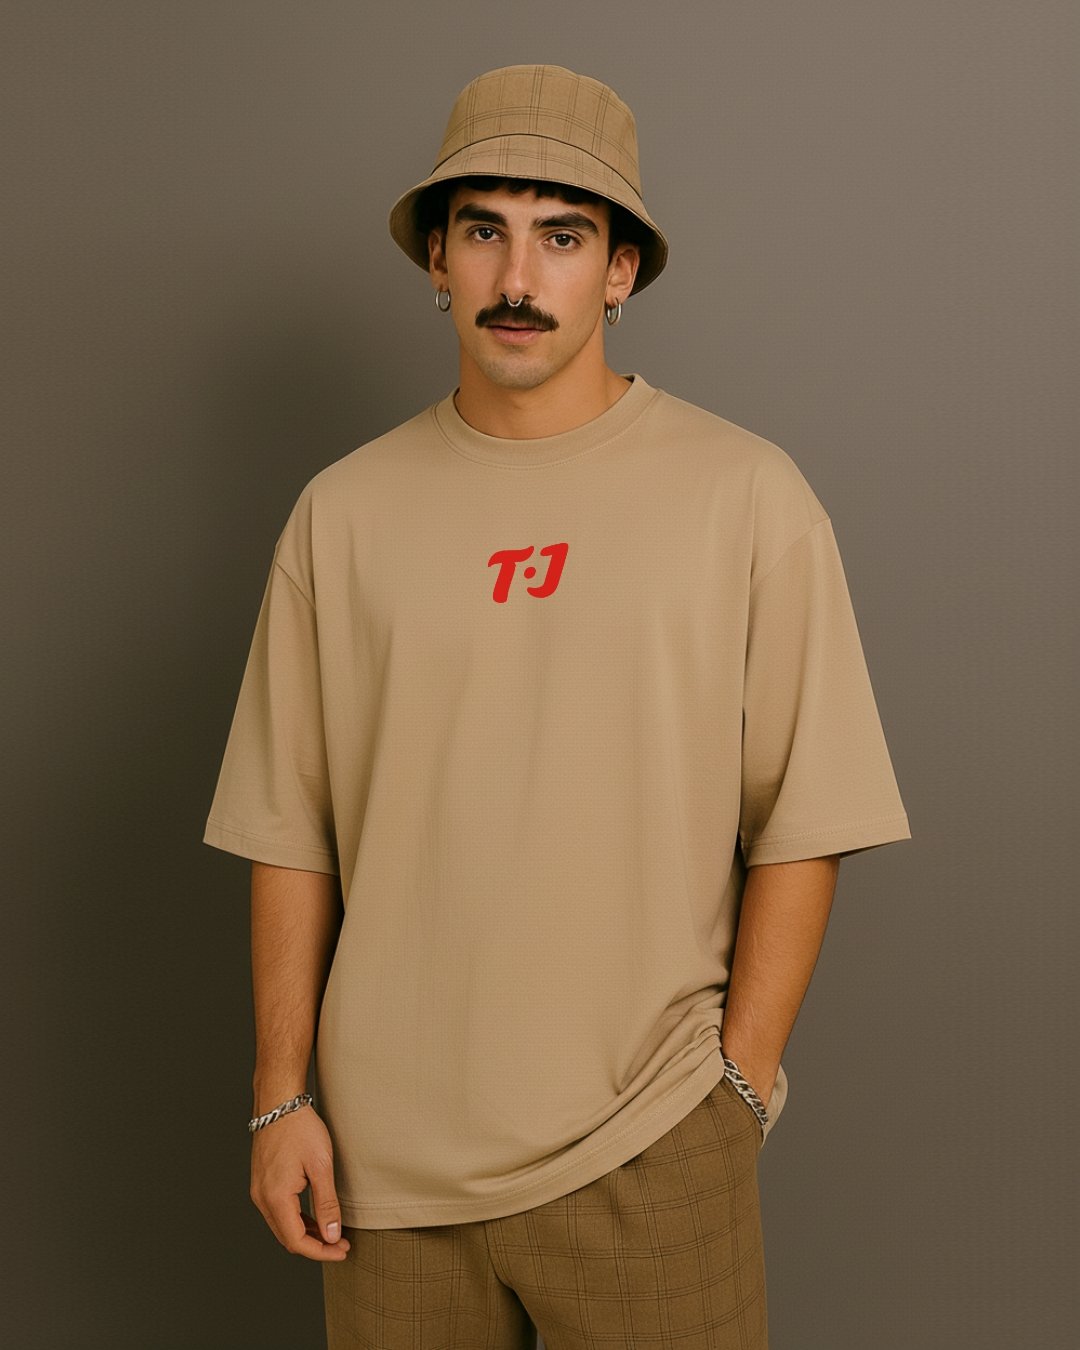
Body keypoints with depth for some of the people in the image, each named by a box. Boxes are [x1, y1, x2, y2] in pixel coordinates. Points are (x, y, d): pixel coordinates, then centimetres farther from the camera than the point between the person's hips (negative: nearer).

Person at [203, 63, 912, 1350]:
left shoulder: (746, 496, -3)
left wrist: (741, 1083, -7)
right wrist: (281, 1097, 3)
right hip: (388, 1149, 2)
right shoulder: (345, 512, 3)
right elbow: (291, 833, 4)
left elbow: (800, 823, -4)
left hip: (646, 1151, -2)